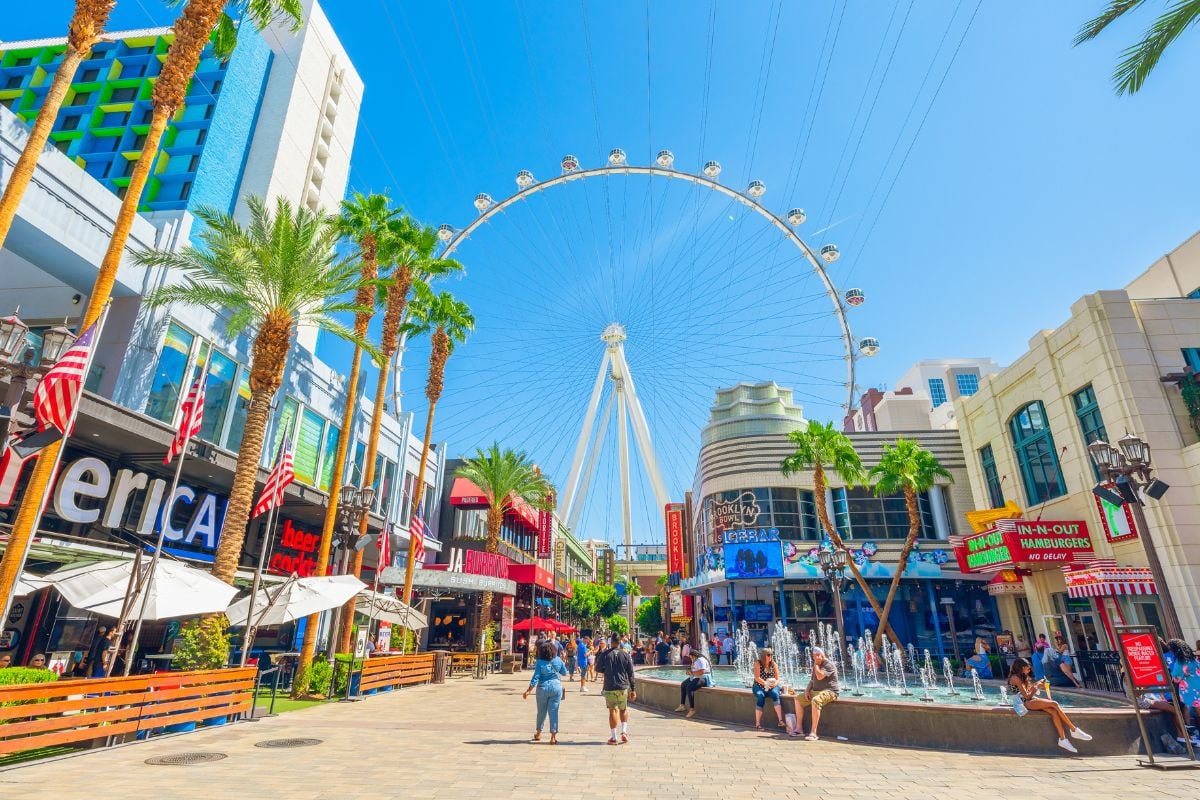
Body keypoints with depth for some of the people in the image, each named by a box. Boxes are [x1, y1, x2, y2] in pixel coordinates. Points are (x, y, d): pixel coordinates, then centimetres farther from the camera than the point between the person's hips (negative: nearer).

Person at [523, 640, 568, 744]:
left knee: (541, 712, 17)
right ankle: (553, 736, 2)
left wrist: (528, 691, -7)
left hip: (543, 688, -1)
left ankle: (538, 733, 33)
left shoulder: (540, 662, -11)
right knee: (554, 711, 4)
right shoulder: (558, 660, -3)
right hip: (556, 687, 1)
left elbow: (535, 678, -13)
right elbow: (564, 673, 10)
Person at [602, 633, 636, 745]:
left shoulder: (605, 655, -4)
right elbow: (631, 674, 3)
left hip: (609, 687, -1)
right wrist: (632, 689, 8)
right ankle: (624, 732, 7)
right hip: (624, 687, 1)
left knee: (612, 711, 6)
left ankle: (614, 737, 7)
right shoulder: (626, 655, 1)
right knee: (624, 710, 18)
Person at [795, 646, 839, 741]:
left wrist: (816, 665, -14)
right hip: (816, 691, 10)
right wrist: (807, 690, 6)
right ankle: (799, 727, 4)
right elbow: (812, 680, 22)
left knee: (815, 701, -37)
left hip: (829, 691, -10)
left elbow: (820, 676, -27)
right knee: (798, 699, 4)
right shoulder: (817, 665, 17)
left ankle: (813, 732, -36)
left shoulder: (828, 664, -13)